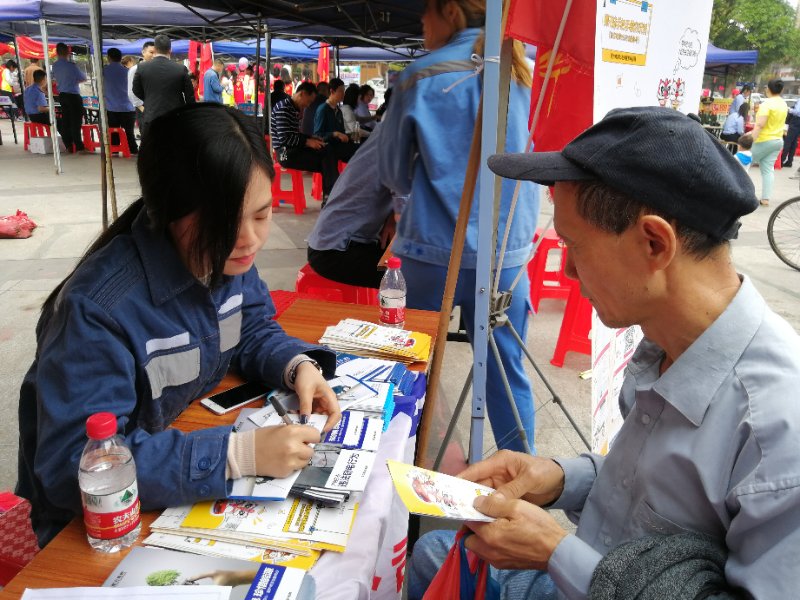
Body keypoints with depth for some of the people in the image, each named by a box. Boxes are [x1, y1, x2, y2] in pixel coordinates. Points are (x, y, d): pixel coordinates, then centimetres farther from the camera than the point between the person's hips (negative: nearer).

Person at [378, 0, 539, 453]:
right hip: (508, 250, 3)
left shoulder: (422, 77, -5)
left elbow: (396, 174, 5)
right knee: (507, 372, 10)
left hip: (435, 250, -2)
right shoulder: (526, 70, 6)